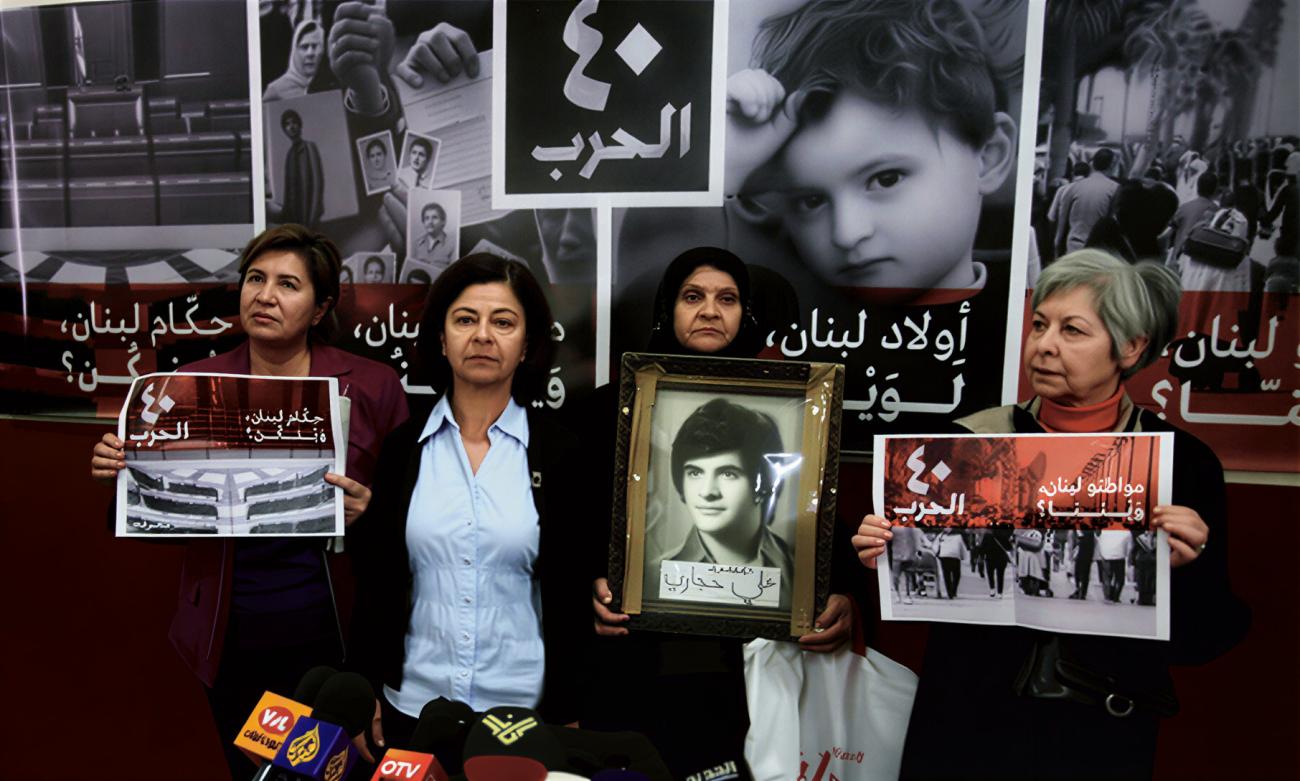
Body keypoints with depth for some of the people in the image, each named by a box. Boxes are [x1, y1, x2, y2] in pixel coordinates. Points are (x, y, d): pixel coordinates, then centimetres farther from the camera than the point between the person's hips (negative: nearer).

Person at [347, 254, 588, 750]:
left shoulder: (559, 453, -7)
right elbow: (374, 585, 4)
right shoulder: (401, 447, -2)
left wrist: (566, 718, -3)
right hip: (413, 704, 2)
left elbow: (572, 597, -4)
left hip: (523, 709, -1)